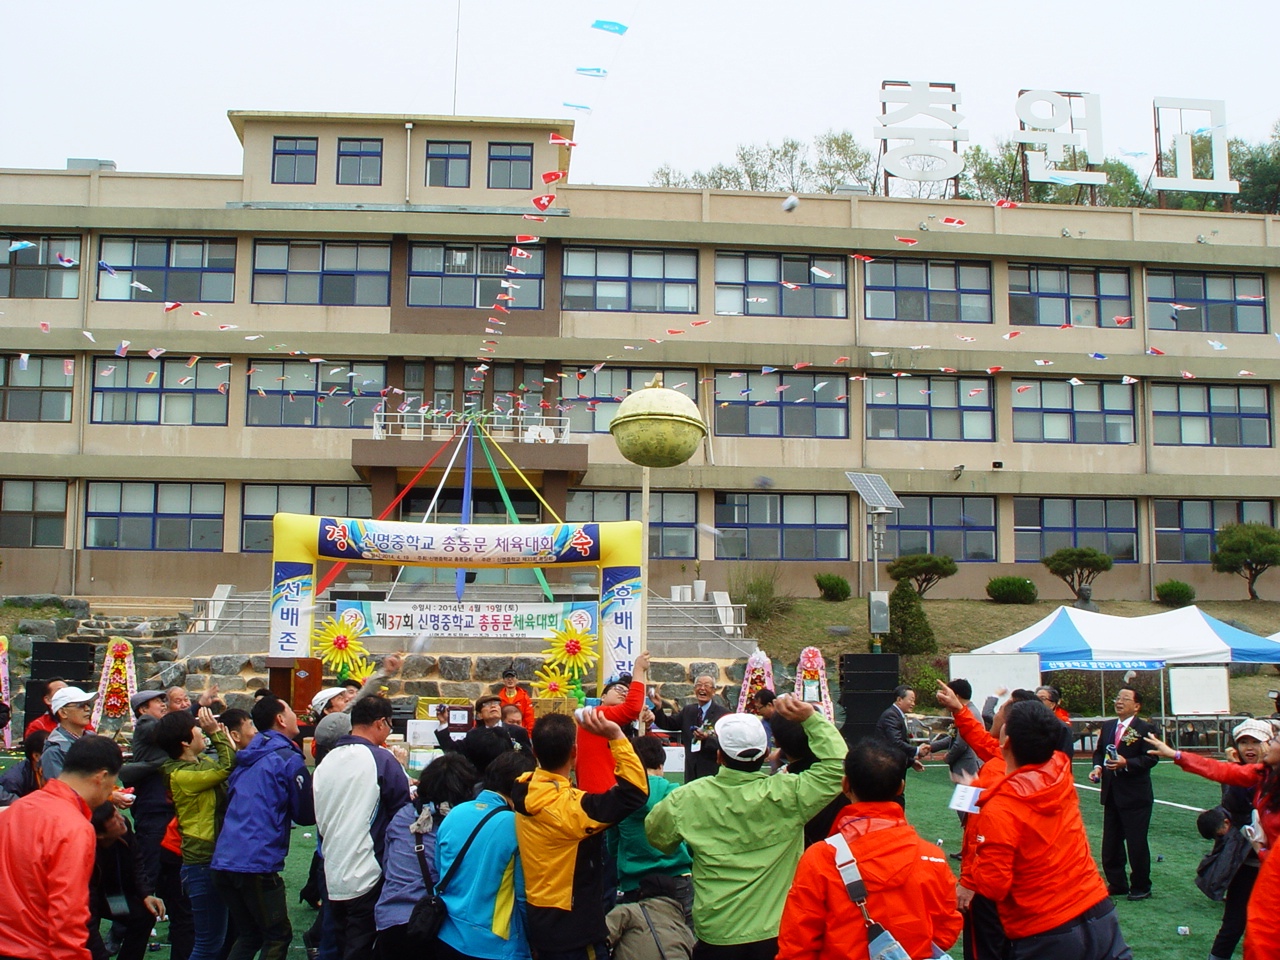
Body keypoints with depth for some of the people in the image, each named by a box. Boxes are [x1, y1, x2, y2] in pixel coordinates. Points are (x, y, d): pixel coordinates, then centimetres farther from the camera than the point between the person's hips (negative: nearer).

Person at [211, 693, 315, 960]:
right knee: (278, 936, 6)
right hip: (257, 865, -7)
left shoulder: (247, 759, 16)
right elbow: (307, 815, -3)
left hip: (223, 861, 7)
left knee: (248, 935, 20)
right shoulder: (288, 760, -7)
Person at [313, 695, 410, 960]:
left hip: (333, 876, 6)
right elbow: (404, 813, -8)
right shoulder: (381, 759, -13)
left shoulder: (326, 761, 5)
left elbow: (321, 820, 11)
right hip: (366, 877, -6)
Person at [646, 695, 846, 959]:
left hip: (715, 938, 1)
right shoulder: (785, 795, -18)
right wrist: (811, 717, -10)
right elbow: (836, 764, -10)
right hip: (776, 936, 0)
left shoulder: (689, 798, -12)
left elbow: (655, 833, 6)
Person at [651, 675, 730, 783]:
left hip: (713, 773, -5)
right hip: (691, 772, 5)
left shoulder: (723, 713, -7)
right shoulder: (688, 711, 12)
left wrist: (707, 738, -30)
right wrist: (658, 707, -7)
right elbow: (667, 724, 9)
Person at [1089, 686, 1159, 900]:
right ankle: (1117, 884, 24)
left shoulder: (1145, 729, -9)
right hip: (1111, 794, 7)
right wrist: (1097, 766, -2)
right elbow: (1098, 751, 17)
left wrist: (1126, 763, -26)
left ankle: (1141, 887, 16)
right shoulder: (1107, 726, 12)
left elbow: (1150, 758, -16)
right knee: (1110, 842, 11)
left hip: (1135, 796, -7)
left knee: (1137, 843, 1)